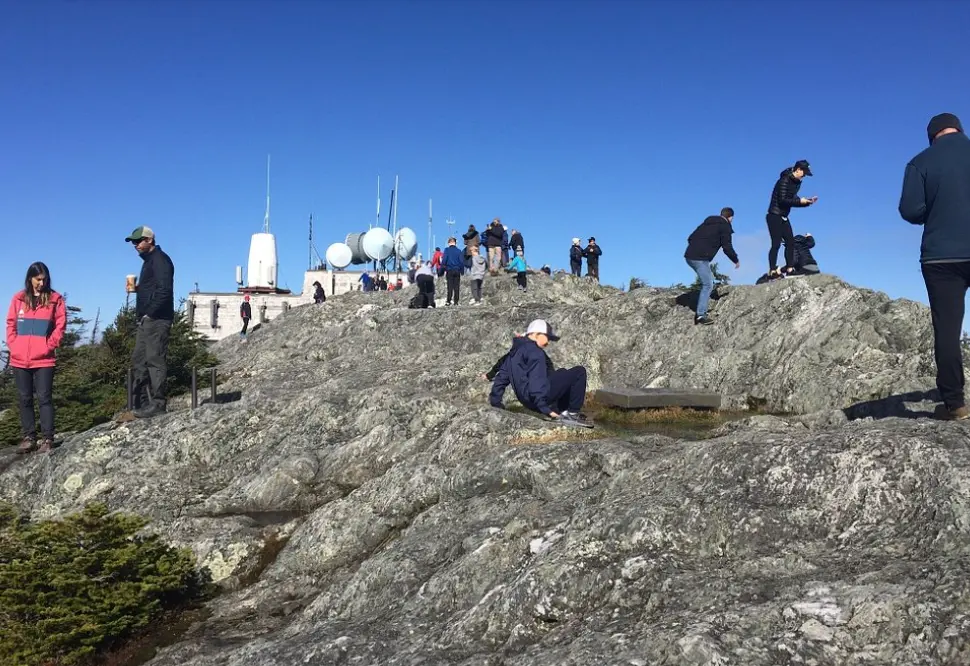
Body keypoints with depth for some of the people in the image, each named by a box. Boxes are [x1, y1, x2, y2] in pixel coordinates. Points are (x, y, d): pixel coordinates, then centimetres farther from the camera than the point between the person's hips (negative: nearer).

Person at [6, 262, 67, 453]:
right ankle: (29, 437, 14)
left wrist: (49, 345, -9)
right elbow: (11, 324, 11)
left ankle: (47, 438, -3)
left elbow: (60, 325, -1)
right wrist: (13, 346, -1)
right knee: (25, 399, 8)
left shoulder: (55, 299, 2)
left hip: (43, 359, -3)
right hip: (19, 359, 3)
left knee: (44, 398, -4)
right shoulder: (18, 298, 9)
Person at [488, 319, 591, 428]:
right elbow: (537, 380, -20)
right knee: (579, 372, -7)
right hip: (541, 397, -10)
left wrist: (495, 400, 31)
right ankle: (573, 414, -7)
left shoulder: (515, 351, 22)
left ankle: (563, 412, 13)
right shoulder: (534, 351, -9)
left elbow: (502, 375, 25)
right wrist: (544, 407, -24)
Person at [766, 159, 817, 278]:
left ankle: (790, 268, 10)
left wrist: (807, 201, 3)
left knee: (790, 242, 6)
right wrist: (799, 201, -18)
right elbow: (782, 200, -21)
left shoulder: (795, 183, 13)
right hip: (774, 216, -9)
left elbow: (793, 201, 15)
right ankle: (772, 271, -11)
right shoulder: (784, 181, -15)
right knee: (776, 243, -12)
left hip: (783, 217, 9)